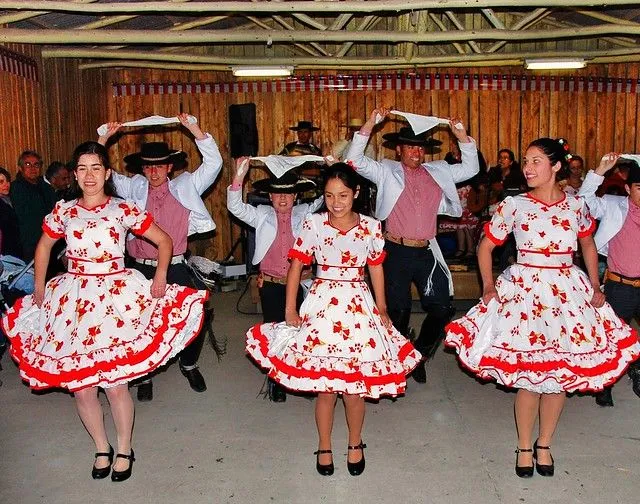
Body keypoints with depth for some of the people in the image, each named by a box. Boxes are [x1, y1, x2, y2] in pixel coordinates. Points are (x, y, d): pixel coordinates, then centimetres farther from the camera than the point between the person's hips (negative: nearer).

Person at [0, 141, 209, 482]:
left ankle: (124, 450, 22)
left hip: (117, 299, -3)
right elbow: (43, 247, 22)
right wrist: (39, 288, 14)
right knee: (80, 386, 4)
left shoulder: (123, 210, -1)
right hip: (73, 300, 3)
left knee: (115, 383, -3)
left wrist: (160, 276, -5)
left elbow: (164, 241, 6)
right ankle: (101, 449, 28)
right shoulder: (63, 211, 6)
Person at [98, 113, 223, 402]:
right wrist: (105, 137, -5)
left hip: (176, 269, 0)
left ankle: (189, 364, 28)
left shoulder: (185, 187, 4)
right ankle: (144, 375, 27)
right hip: (142, 269, 0)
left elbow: (213, 163, -3)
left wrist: (193, 128, -9)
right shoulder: (134, 188, 6)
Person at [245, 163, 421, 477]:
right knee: (324, 383, 4)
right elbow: (296, 265, -1)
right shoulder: (313, 224, -3)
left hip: (359, 305, 1)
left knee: (356, 382, 5)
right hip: (322, 305, -1)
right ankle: (324, 447, 25)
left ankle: (355, 444, 28)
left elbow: (376, 268, 11)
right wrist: (290, 311, -5)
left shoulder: (371, 227, 2)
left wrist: (381, 309, 8)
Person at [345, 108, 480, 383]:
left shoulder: (438, 172, 13)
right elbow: (355, 160, -6)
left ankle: (419, 356, 24)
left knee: (442, 308, 2)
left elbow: (470, 168, 17)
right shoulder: (387, 172, 3)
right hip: (397, 252, -3)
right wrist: (370, 124, -13)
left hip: (427, 252, 3)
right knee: (398, 311, 7)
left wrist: (462, 136, 5)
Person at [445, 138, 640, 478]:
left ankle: (544, 445, 26)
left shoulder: (576, 205, 4)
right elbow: (485, 246, 4)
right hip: (525, 291, -2)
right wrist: (488, 286, -6)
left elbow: (587, 244, 20)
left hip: (568, 293, 3)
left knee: (562, 372, 7)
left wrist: (595, 287, 12)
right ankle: (524, 447, 21)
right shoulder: (513, 205, -3)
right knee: (528, 374, 1)